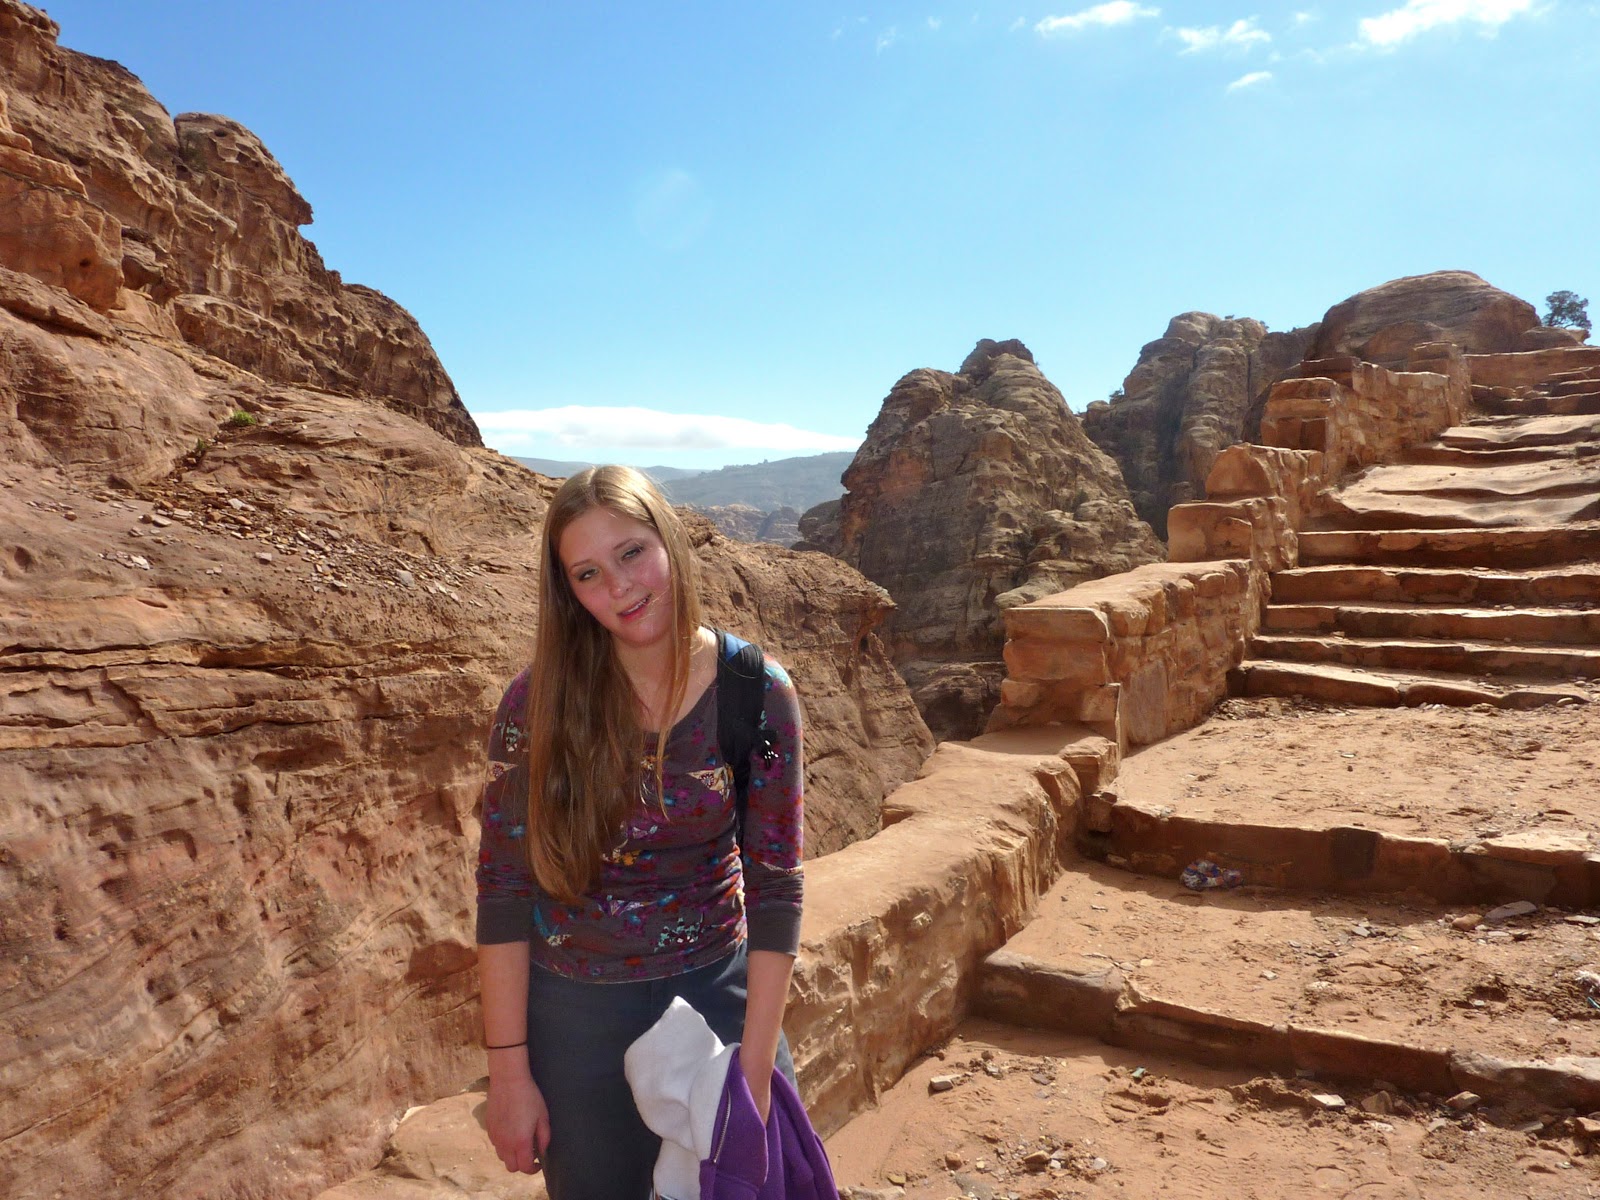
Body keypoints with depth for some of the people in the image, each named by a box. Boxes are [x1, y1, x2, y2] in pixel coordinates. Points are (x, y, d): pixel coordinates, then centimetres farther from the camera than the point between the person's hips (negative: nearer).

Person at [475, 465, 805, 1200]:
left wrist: (756, 1067, -10)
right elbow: (503, 888, -9)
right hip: (575, 1009, 0)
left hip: (718, 991, 1)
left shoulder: (758, 693, -14)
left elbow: (774, 886, -10)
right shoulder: (538, 702, -15)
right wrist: (508, 1069, -8)